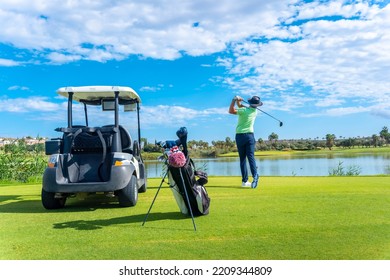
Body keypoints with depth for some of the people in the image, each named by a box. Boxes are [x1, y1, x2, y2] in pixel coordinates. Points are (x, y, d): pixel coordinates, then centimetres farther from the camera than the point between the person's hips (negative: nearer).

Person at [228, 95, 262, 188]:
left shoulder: (244, 110, -11)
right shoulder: (255, 112, 6)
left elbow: (231, 111, -6)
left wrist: (235, 100, -3)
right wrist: (238, 102, 1)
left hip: (240, 135, -2)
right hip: (250, 135, 2)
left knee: (242, 159, 3)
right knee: (251, 157, -4)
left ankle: (245, 181, 3)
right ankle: (255, 175, -25)